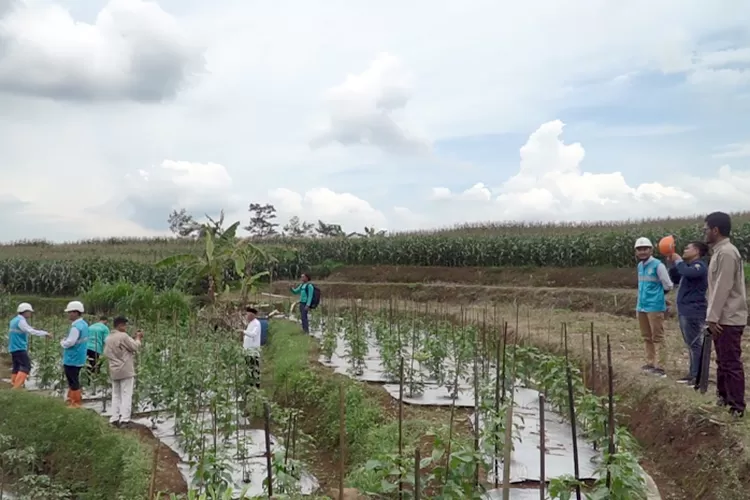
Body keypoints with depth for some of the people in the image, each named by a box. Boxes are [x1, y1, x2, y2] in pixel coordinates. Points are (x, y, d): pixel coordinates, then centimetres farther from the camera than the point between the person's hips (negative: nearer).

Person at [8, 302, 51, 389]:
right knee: (26, 366, -13)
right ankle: (17, 388, -20)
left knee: (16, 367, 11)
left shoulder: (14, 320, 16)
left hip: (13, 348, 10)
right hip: (19, 348, -10)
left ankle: (14, 386, 11)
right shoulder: (21, 320, -14)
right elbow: (31, 331, -22)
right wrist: (45, 333, -17)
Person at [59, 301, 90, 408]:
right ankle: (72, 399, 31)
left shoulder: (76, 326, -22)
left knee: (73, 382, 0)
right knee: (73, 380, 20)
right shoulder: (83, 324, 9)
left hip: (72, 359, -9)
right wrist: (65, 341, 8)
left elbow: (70, 342, -25)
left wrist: (62, 342, -5)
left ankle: (75, 403, 8)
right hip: (78, 358, 10)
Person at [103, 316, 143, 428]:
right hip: (126, 371, -7)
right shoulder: (123, 336, -13)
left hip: (114, 371, 7)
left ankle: (115, 419, 10)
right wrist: (138, 338, 8)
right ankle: (124, 420, -7)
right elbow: (135, 347, -8)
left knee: (116, 395, 12)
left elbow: (106, 353, 15)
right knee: (126, 395, -4)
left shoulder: (108, 338, 10)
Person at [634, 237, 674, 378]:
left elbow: (668, 286, -7)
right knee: (647, 337, 15)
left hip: (655, 307, -8)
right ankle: (650, 363, 24)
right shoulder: (640, 266, 11)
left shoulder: (658, 265, -12)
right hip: (641, 306, 8)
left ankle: (660, 367, -1)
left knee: (657, 338, -3)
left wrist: (658, 295, 7)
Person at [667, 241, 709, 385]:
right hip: (685, 311, 10)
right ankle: (693, 373, 21)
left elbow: (687, 273, -33)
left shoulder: (699, 265, -12)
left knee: (696, 344, -9)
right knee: (691, 344, 14)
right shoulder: (690, 266, 19)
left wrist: (678, 260, -15)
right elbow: (675, 279, 23)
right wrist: (673, 263, 11)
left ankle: (699, 376, -8)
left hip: (694, 312, -10)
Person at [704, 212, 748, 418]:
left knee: (731, 363, -4)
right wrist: (713, 317, 16)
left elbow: (723, 288, -21)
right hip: (723, 318, 10)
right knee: (723, 362, 18)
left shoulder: (726, 252, -18)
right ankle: (723, 398, 28)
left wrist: (712, 318, -19)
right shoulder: (719, 251, 13)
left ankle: (736, 407, 3)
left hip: (729, 319, -10)